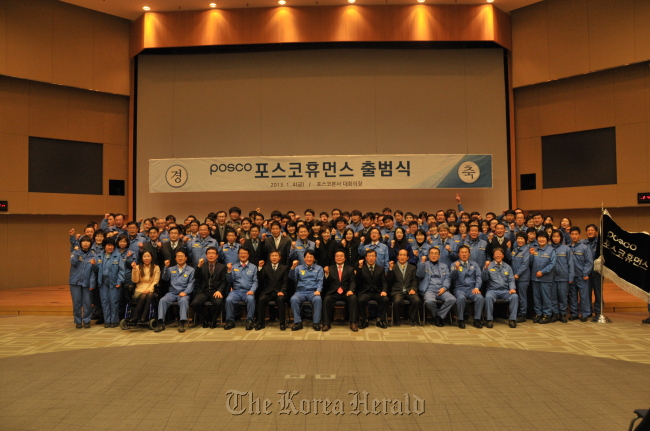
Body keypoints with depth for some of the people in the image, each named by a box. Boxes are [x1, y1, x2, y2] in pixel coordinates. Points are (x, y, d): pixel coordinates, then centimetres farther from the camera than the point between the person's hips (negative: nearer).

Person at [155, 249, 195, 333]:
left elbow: (191, 283, 3)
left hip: (183, 293, -2)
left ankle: (182, 323, -39)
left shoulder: (190, 270, 12)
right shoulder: (171, 269, 19)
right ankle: (161, 323, -28)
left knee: (183, 300, -35)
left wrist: (185, 292, -13)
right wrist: (166, 267, -11)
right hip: (172, 293, 2)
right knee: (163, 300, -27)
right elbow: (165, 278, 4)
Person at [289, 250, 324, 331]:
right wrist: (293, 267, -16)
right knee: (293, 299, -31)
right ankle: (298, 322, -23)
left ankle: (316, 323, -26)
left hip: (313, 292, -1)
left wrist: (318, 290, -15)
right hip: (301, 292, 1)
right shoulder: (299, 267, 16)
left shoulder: (319, 268, 16)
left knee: (318, 299, -34)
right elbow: (292, 278, 2)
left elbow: (320, 281, 5)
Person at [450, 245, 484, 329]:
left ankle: (477, 320, -16)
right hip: (460, 289, -2)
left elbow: (478, 277, 9)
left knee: (480, 298, -29)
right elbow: (452, 277, -4)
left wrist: (477, 287, -9)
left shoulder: (474, 265, 20)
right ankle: (461, 320, -19)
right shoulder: (455, 264, 11)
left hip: (472, 289, 2)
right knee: (461, 298, -35)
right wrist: (456, 269, -24)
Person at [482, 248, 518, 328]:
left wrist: (512, 288, -9)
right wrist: (485, 268, -18)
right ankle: (489, 319, -24)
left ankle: (512, 319, -17)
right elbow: (485, 279, -3)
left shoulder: (507, 267, 16)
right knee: (488, 297, -35)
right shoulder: (489, 265, 8)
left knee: (515, 296, -27)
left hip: (505, 291, 2)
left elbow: (511, 280, 11)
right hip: (493, 290, -2)